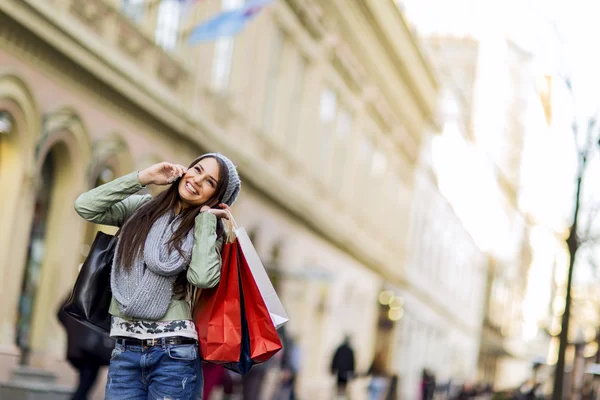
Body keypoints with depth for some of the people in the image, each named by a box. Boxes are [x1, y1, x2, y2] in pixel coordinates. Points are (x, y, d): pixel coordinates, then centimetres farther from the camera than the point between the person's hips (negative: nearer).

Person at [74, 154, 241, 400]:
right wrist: (145, 177, -2)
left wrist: (206, 217, -5)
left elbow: (202, 277, -16)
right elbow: (85, 206, -4)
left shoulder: (208, 231, 4)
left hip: (173, 352, -2)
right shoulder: (141, 208, 9)